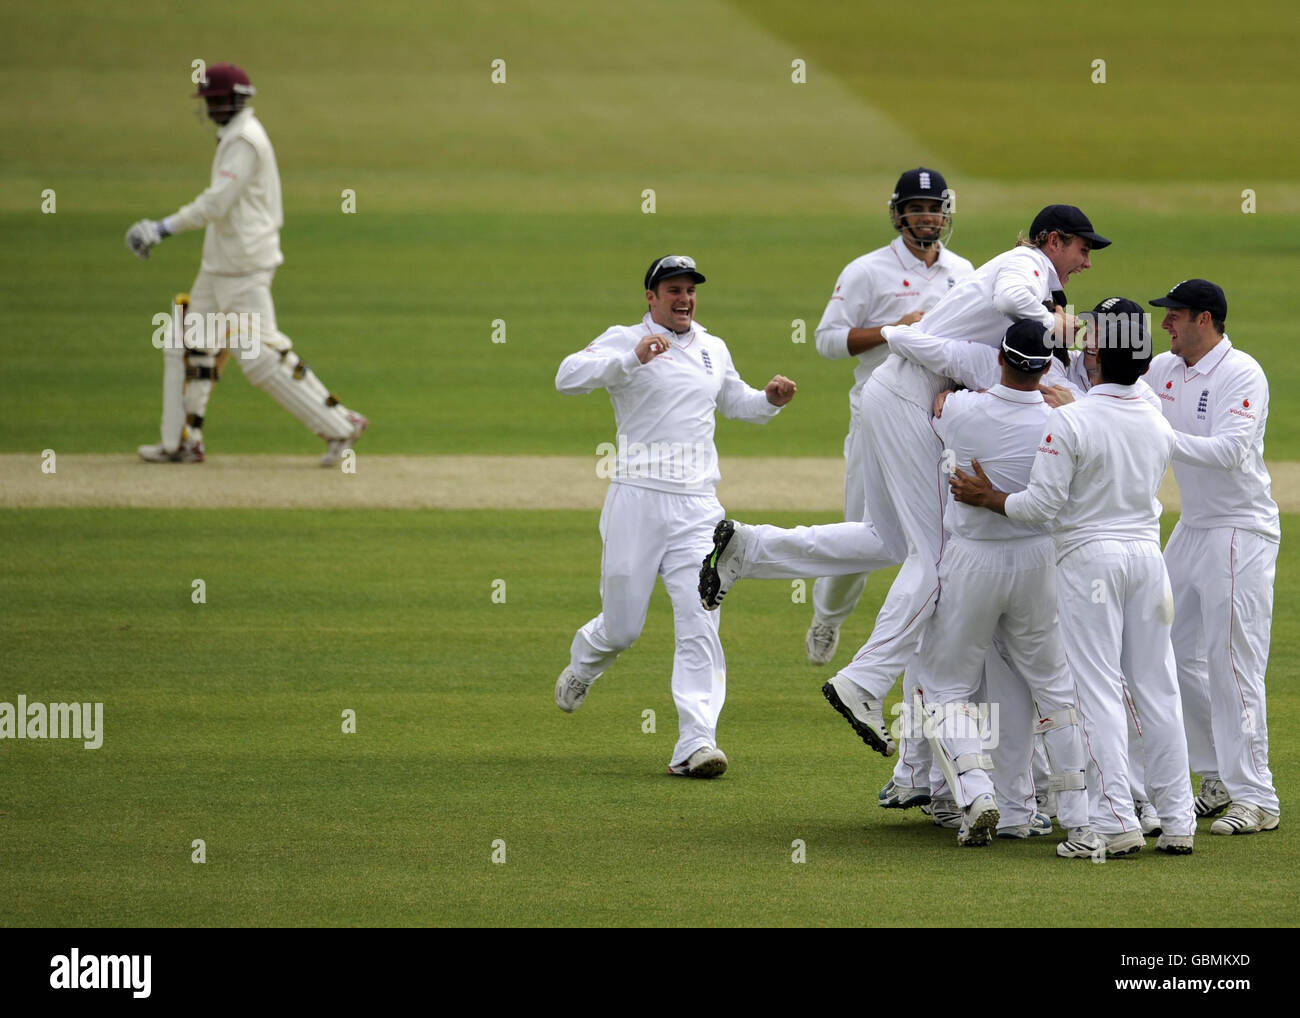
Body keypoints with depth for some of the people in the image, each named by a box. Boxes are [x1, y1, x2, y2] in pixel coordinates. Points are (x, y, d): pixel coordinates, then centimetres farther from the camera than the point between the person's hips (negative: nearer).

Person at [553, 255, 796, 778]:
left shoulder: (713, 349, 16)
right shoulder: (623, 342, -2)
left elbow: (735, 402, 33)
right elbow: (568, 376, -19)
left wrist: (770, 400, 10)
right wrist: (633, 359, -33)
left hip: (697, 509, 4)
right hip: (637, 501, -3)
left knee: (699, 623, -10)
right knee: (622, 626, 3)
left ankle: (696, 744, -14)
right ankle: (581, 668, 39)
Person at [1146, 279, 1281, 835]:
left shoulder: (1242, 375, -16)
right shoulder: (1164, 371, 8)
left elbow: (1230, 451, -26)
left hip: (1241, 534, -9)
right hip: (1191, 529, 9)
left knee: (1232, 666, -10)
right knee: (1175, 657, 10)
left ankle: (1255, 798, -7)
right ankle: (1219, 779, 21)